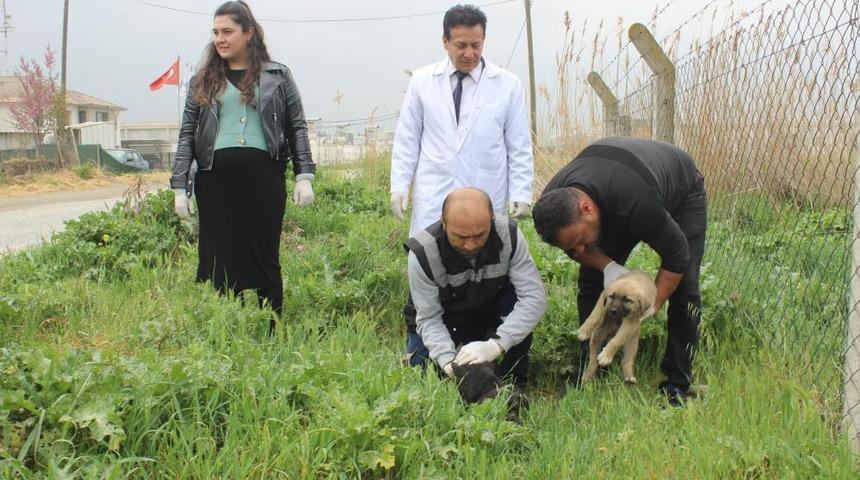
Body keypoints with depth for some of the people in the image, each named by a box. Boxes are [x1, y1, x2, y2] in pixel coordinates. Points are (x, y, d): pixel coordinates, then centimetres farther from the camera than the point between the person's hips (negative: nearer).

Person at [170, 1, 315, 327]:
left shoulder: (278, 76, 8)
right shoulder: (203, 80, 12)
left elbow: (297, 128, 8)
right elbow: (187, 135, 10)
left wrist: (304, 176, -3)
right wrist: (180, 187, 2)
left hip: (263, 178, -1)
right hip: (215, 181, 2)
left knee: (265, 259, 3)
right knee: (217, 261, 3)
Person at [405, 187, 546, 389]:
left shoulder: (509, 236, -27)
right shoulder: (423, 253, -30)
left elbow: (535, 297, -31)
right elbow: (429, 318, -24)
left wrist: (495, 345, -44)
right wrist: (448, 361, -42)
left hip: (492, 311, 0)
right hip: (446, 321, 0)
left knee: (516, 300, -30)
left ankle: (513, 383, -12)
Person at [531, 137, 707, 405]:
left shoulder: (637, 204, -48)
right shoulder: (553, 205, -31)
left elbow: (677, 256, -31)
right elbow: (573, 246, -9)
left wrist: (651, 307, -27)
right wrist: (608, 266, -26)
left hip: (681, 190, -4)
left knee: (684, 287, -15)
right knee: (591, 282, -6)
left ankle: (677, 386, -3)